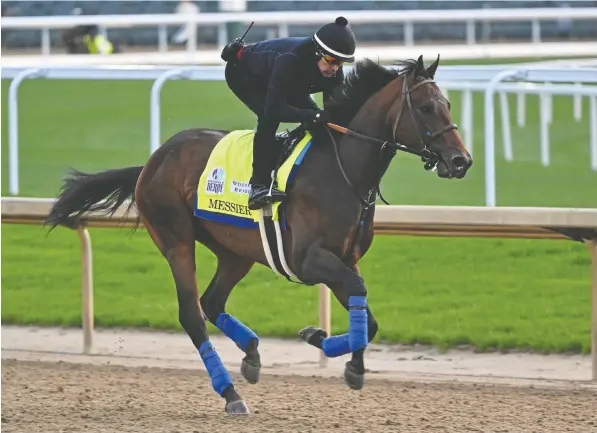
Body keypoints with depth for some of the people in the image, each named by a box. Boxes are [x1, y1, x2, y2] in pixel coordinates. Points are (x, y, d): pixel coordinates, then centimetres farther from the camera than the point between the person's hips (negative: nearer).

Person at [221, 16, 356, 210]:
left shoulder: (333, 70, -24)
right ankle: (259, 184, -31)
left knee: (316, 120, -6)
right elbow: (274, 109, -47)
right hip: (243, 73, -7)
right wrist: (316, 116, -51)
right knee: (269, 117, -32)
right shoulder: (290, 60, -44)